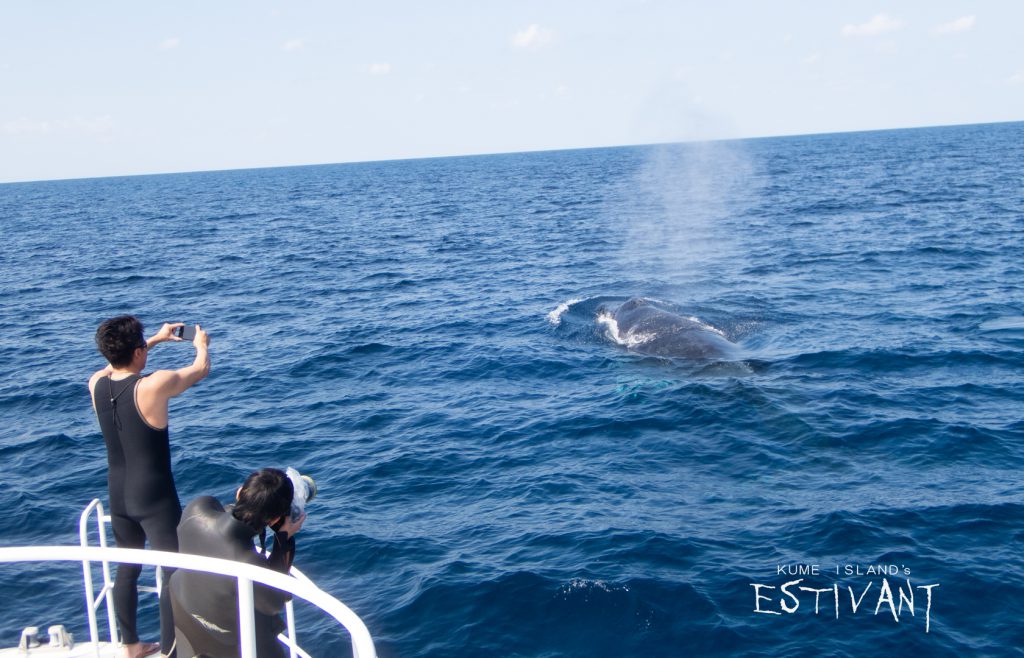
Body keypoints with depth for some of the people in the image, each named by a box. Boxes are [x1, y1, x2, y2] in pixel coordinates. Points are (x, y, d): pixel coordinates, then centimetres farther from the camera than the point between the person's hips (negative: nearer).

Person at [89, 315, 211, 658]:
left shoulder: (97, 384, -5)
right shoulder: (154, 385, -23)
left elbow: (117, 362, 20)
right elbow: (201, 368, -6)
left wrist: (158, 338, 29)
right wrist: (201, 343, 17)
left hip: (118, 497, 7)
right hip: (155, 500, -7)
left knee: (127, 569, 21)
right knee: (174, 573, 5)